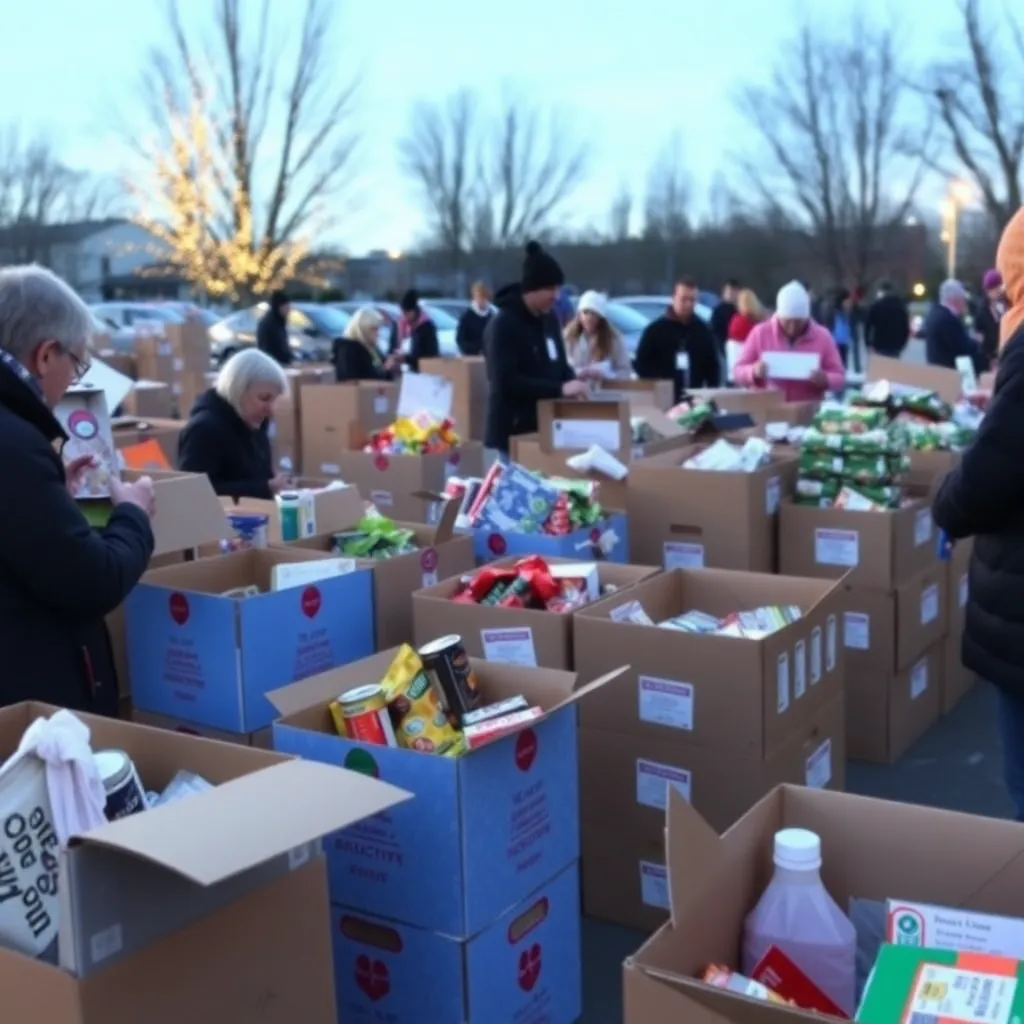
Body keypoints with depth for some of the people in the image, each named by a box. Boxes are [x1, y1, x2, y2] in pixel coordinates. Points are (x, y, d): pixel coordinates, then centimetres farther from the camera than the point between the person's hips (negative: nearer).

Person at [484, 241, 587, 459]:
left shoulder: (550, 318, 10)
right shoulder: (503, 325, -14)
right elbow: (506, 382, -23)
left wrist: (571, 383, -5)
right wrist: (559, 389, -26)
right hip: (513, 433, -7)